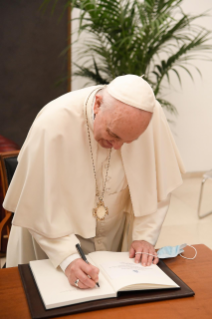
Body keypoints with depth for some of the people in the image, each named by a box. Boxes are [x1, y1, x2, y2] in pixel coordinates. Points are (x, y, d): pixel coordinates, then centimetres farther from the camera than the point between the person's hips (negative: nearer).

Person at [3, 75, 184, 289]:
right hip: (58, 234, -1)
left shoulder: (152, 115, -21)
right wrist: (67, 258, -29)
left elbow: (156, 186, -7)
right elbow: (40, 206, -21)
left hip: (116, 235, 2)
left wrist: (144, 236, -11)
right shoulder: (52, 125, -30)